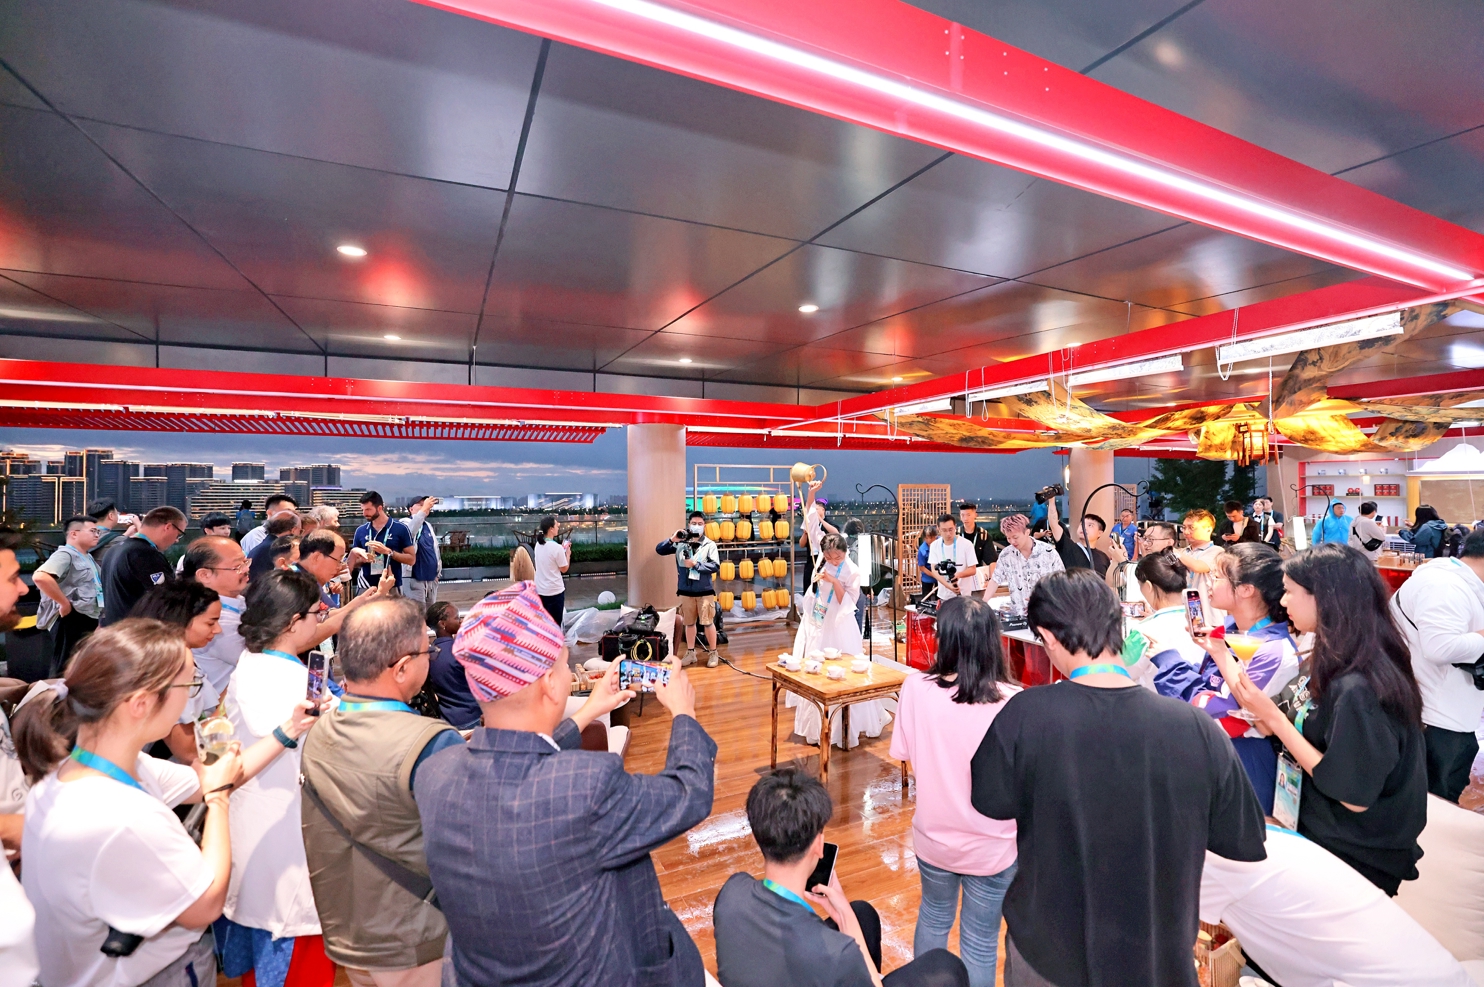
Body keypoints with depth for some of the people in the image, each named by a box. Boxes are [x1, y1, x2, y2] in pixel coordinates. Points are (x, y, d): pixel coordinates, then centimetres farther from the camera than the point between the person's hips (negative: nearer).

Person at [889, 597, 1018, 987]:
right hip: (991, 845, -2)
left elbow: (904, 753, -7)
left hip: (933, 835, 3)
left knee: (933, 915, 30)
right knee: (980, 941, 21)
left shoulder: (916, 688, -20)